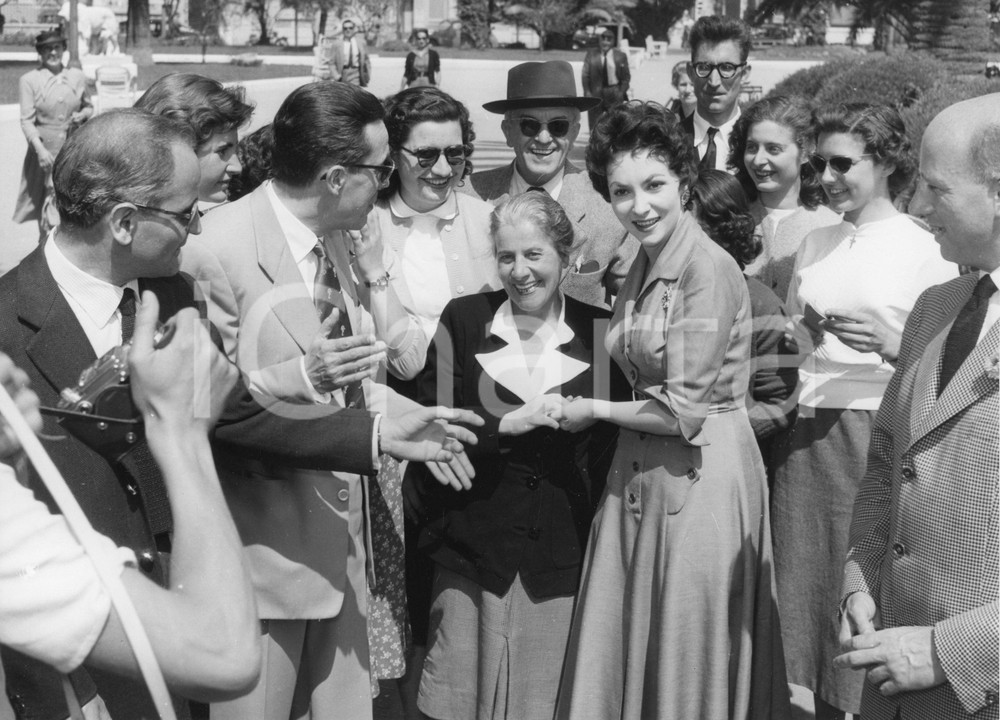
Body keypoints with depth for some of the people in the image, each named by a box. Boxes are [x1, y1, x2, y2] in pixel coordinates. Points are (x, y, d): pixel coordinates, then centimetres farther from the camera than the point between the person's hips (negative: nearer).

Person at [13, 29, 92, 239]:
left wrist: (83, 114, -5)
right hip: (45, 149, -2)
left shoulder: (78, 77, 5)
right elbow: (26, 120, -6)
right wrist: (40, 149, -19)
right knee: (48, 204, -1)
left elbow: (89, 106, 19)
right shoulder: (29, 80, -3)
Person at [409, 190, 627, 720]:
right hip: (473, 551, 0)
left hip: (563, 555, 0)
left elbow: (615, 441, 9)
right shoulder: (463, 319, 2)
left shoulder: (599, 329, 3)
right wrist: (507, 425, -15)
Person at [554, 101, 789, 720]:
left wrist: (593, 410, -6)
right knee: (622, 652, 14)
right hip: (640, 474, 8)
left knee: (689, 662, 6)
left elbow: (683, 411, -18)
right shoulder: (645, 266, 9)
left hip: (702, 476, -8)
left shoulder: (709, 270, -17)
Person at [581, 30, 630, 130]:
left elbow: (626, 76, 5)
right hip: (595, 92, 1)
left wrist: (622, 91, -6)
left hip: (614, 92, 0)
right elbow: (585, 75, 4)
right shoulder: (591, 54, 4)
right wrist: (587, 91, -5)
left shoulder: (620, 56, 3)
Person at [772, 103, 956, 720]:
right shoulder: (816, 244, 13)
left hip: (880, 439, -5)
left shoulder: (925, 250, -3)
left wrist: (890, 344, -19)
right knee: (806, 589, 9)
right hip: (806, 438, 5)